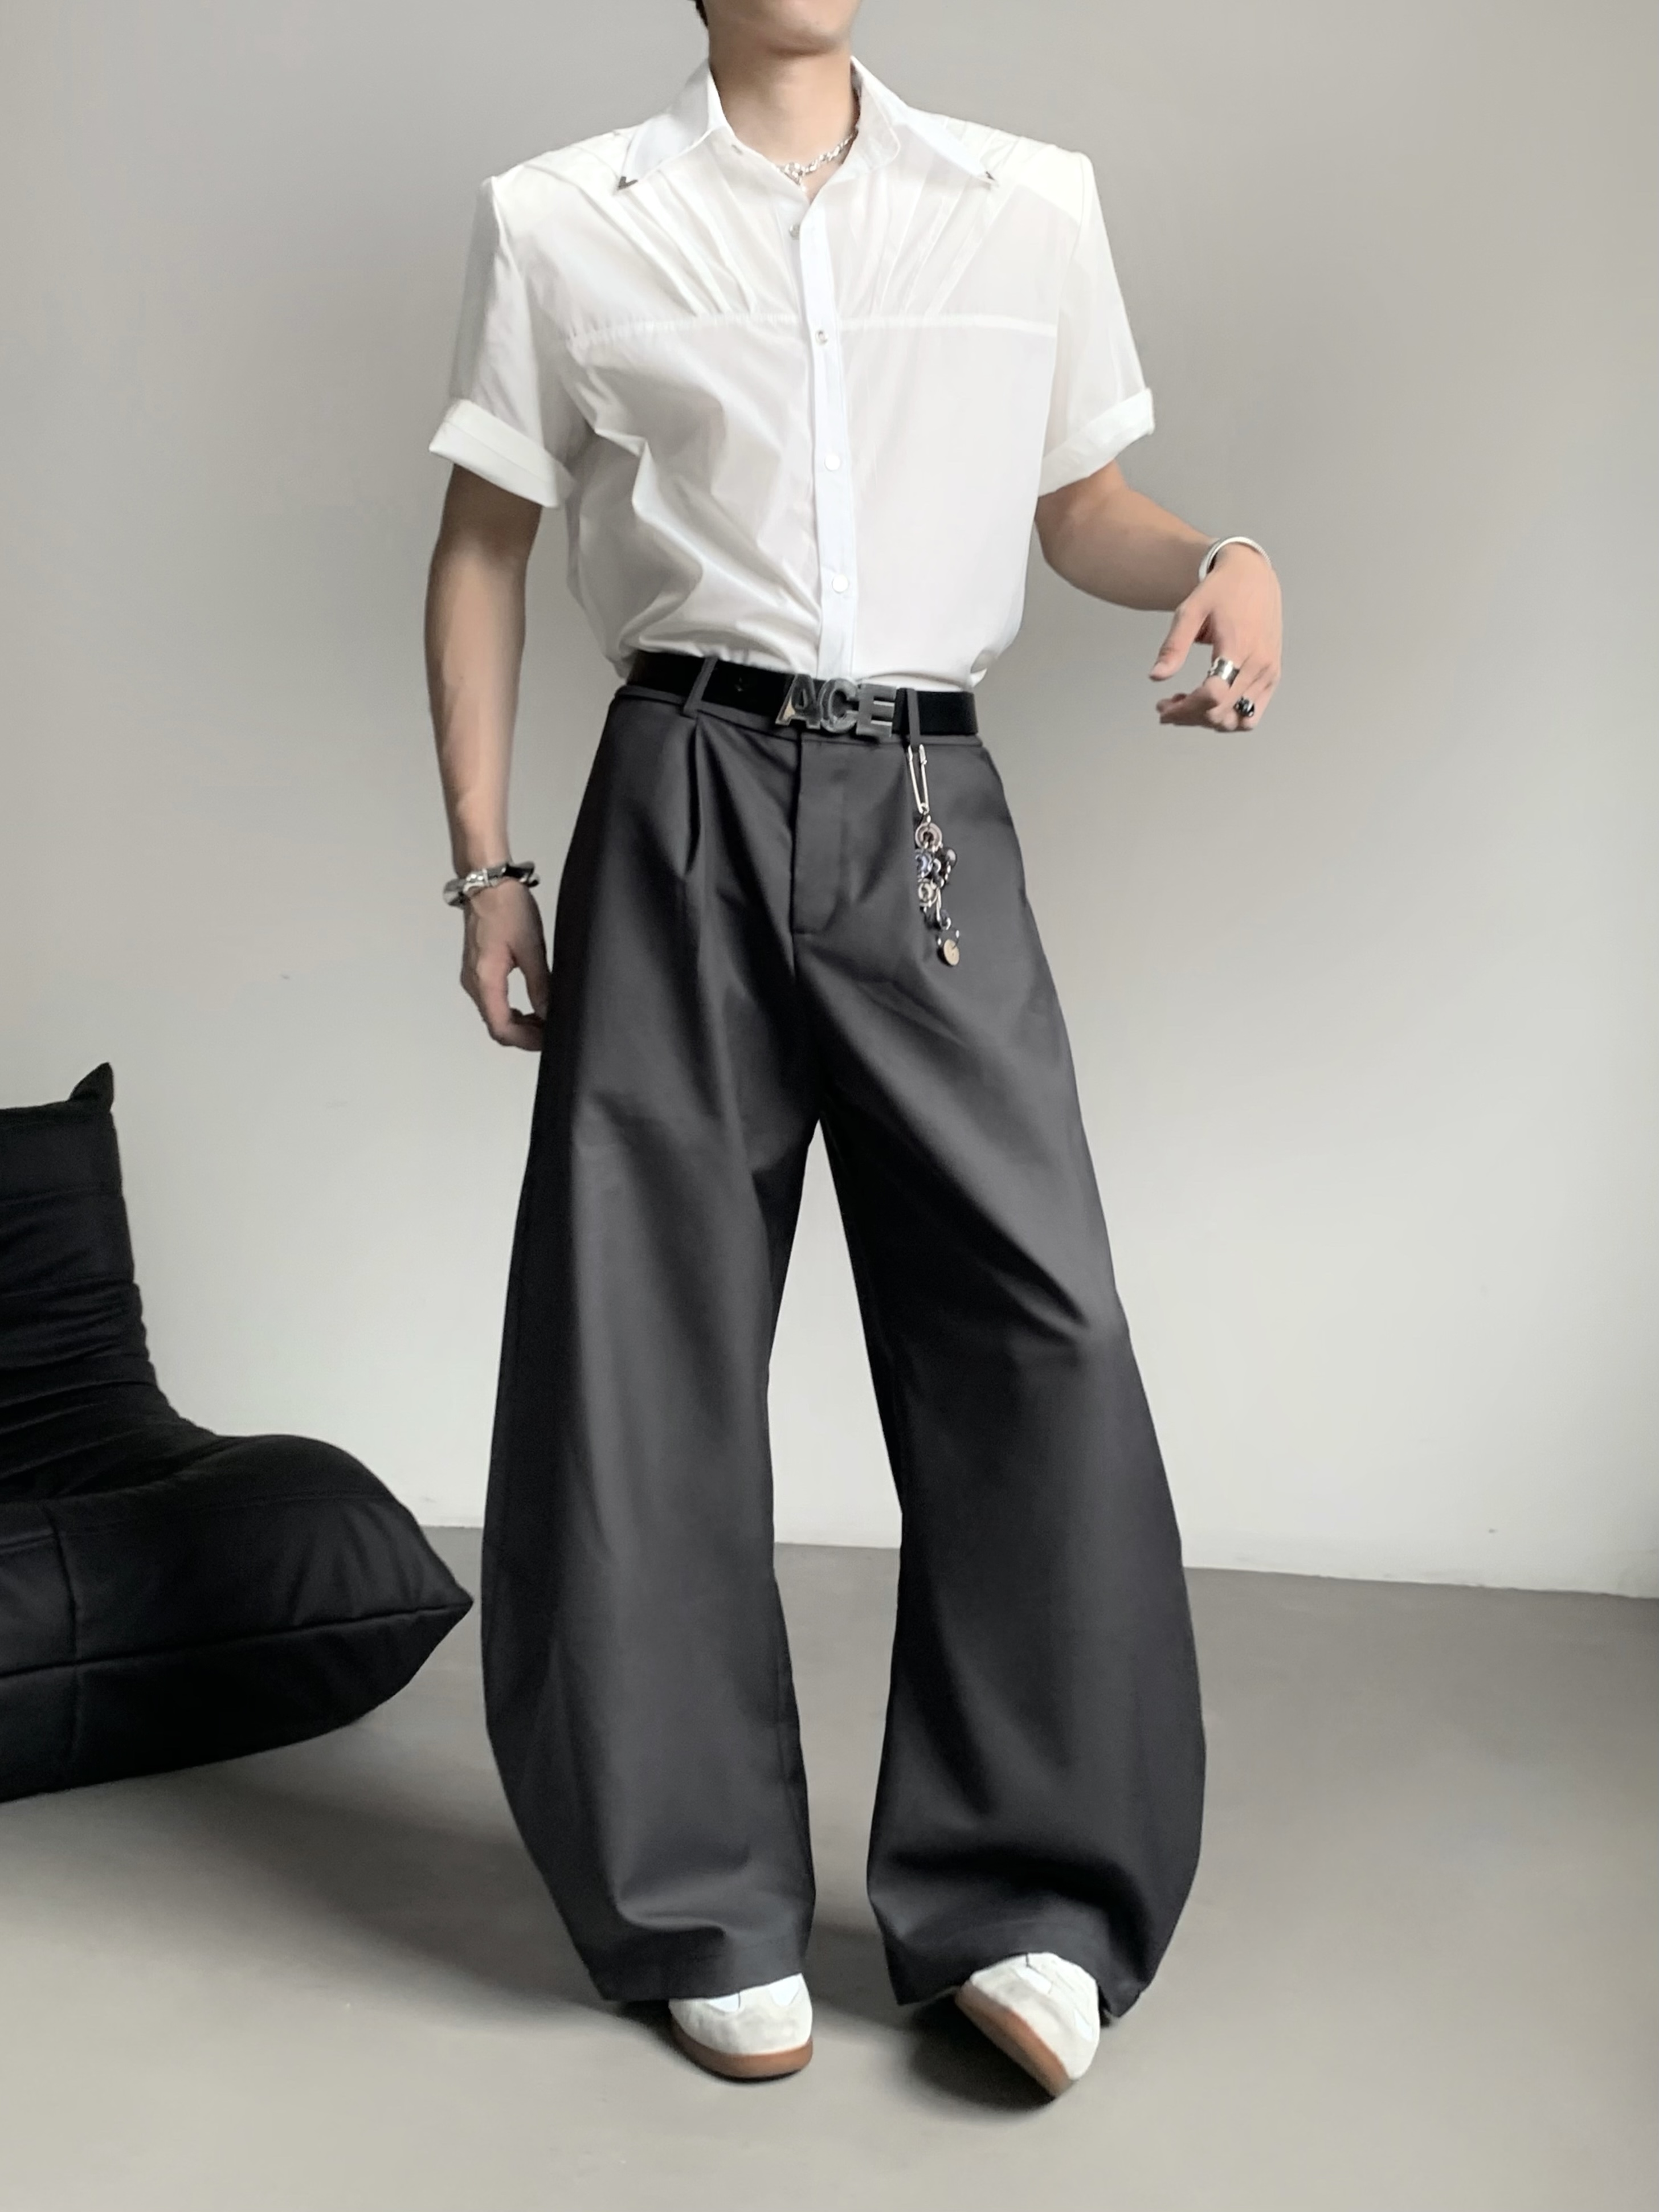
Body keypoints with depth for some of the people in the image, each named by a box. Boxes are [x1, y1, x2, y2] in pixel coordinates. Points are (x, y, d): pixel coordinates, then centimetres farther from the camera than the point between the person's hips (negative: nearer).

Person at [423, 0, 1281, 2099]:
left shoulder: (1032, 204, 11)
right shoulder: (561, 224, 8)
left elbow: (1082, 511, 18)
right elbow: (481, 548, 11)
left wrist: (1217, 559, -5)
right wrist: (485, 863, 4)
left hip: (928, 803, 1)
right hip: (687, 802, -1)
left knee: (1036, 1314, -9)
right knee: (650, 1343, 0)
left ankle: (1018, 1893, 5)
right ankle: (703, 1906, 14)